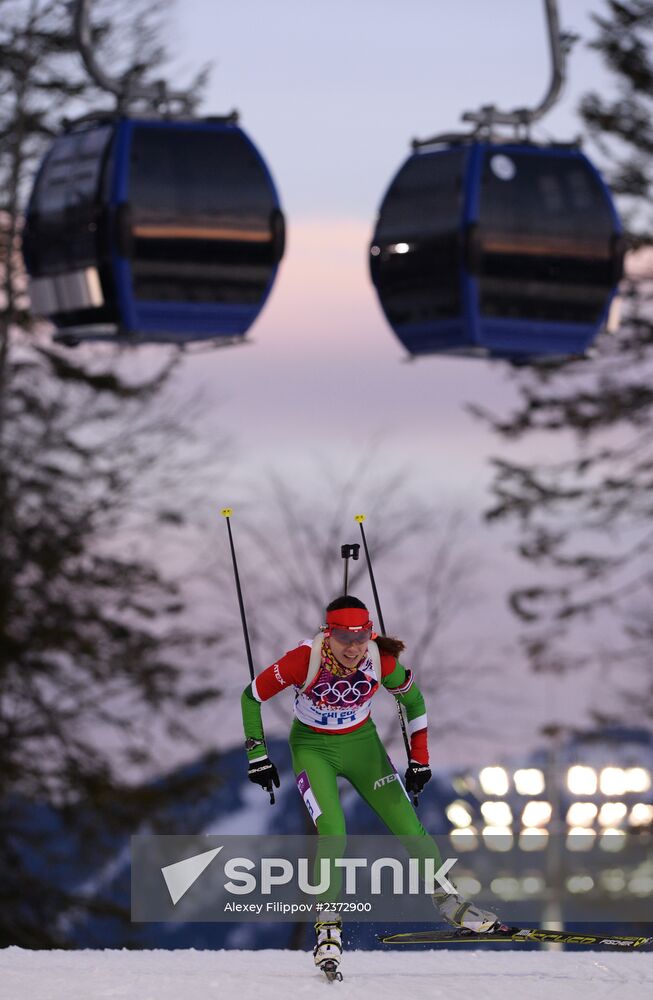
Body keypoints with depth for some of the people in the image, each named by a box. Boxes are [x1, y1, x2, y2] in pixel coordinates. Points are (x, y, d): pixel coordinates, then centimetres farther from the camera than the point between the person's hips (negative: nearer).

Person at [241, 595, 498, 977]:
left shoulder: (381, 660, -21)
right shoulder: (305, 659, -29)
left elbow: (414, 701, -2)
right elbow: (252, 696, -16)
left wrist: (420, 760, -1)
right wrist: (257, 755, -11)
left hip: (362, 744, 3)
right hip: (313, 748, -3)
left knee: (408, 826, -1)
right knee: (332, 834, -22)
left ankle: (449, 903, 19)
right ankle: (328, 925, -7)